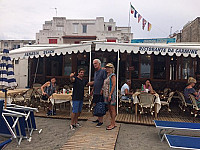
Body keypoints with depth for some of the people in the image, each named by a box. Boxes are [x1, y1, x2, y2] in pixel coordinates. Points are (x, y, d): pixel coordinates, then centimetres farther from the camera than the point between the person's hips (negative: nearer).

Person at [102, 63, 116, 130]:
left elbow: (114, 85, -15)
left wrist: (110, 95, -20)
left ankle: (112, 124, 1)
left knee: (112, 109, -4)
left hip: (111, 94, -9)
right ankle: (113, 123, 20)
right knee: (109, 109, 12)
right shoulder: (107, 76, 18)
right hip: (106, 94, 9)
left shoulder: (112, 75, -7)